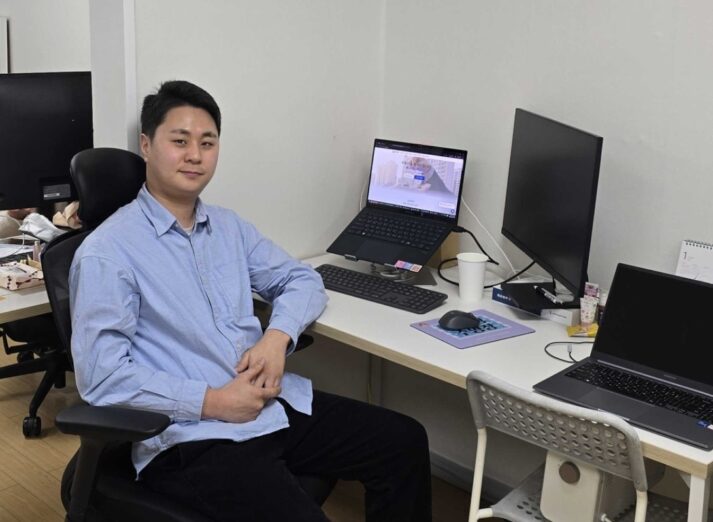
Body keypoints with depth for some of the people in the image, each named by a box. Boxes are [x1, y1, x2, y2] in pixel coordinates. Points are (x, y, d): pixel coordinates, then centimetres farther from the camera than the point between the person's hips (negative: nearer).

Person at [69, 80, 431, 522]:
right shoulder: (107, 252, -10)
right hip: (192, 437, -7)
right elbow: (102, 376, -16)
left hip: (276, 402, 7)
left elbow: (303, 280, 17)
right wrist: (211, 402, -18)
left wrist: (278, 336, -4)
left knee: (406, 443, 1)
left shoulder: (229, 227, 12)